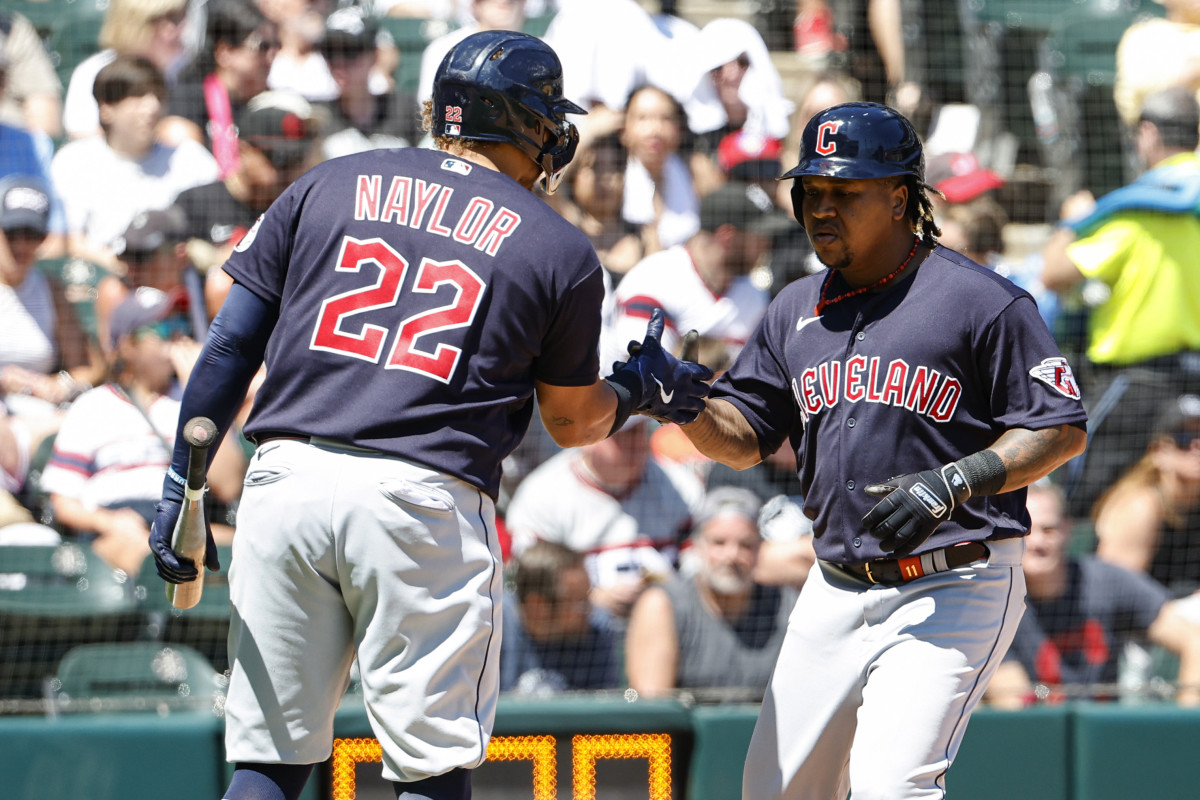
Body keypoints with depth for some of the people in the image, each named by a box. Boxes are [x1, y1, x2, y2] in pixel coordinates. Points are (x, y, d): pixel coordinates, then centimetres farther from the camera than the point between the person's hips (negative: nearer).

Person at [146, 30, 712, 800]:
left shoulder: (329, 185, 14)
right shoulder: (561, 250, 7)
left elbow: (231, 344, 9)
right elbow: (572, 420, 17)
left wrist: (183, 482, 11)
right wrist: (642, 390, 37)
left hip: (284, 477, 3)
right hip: (425, 502, -3)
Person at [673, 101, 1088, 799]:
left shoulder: (984, 302, -7)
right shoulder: (797, 311, 14)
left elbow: (1063, 430, -9)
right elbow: (744, 437, 15)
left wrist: (955, 482, -21)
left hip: (956, 590, -7)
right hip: (837, 588, 7)